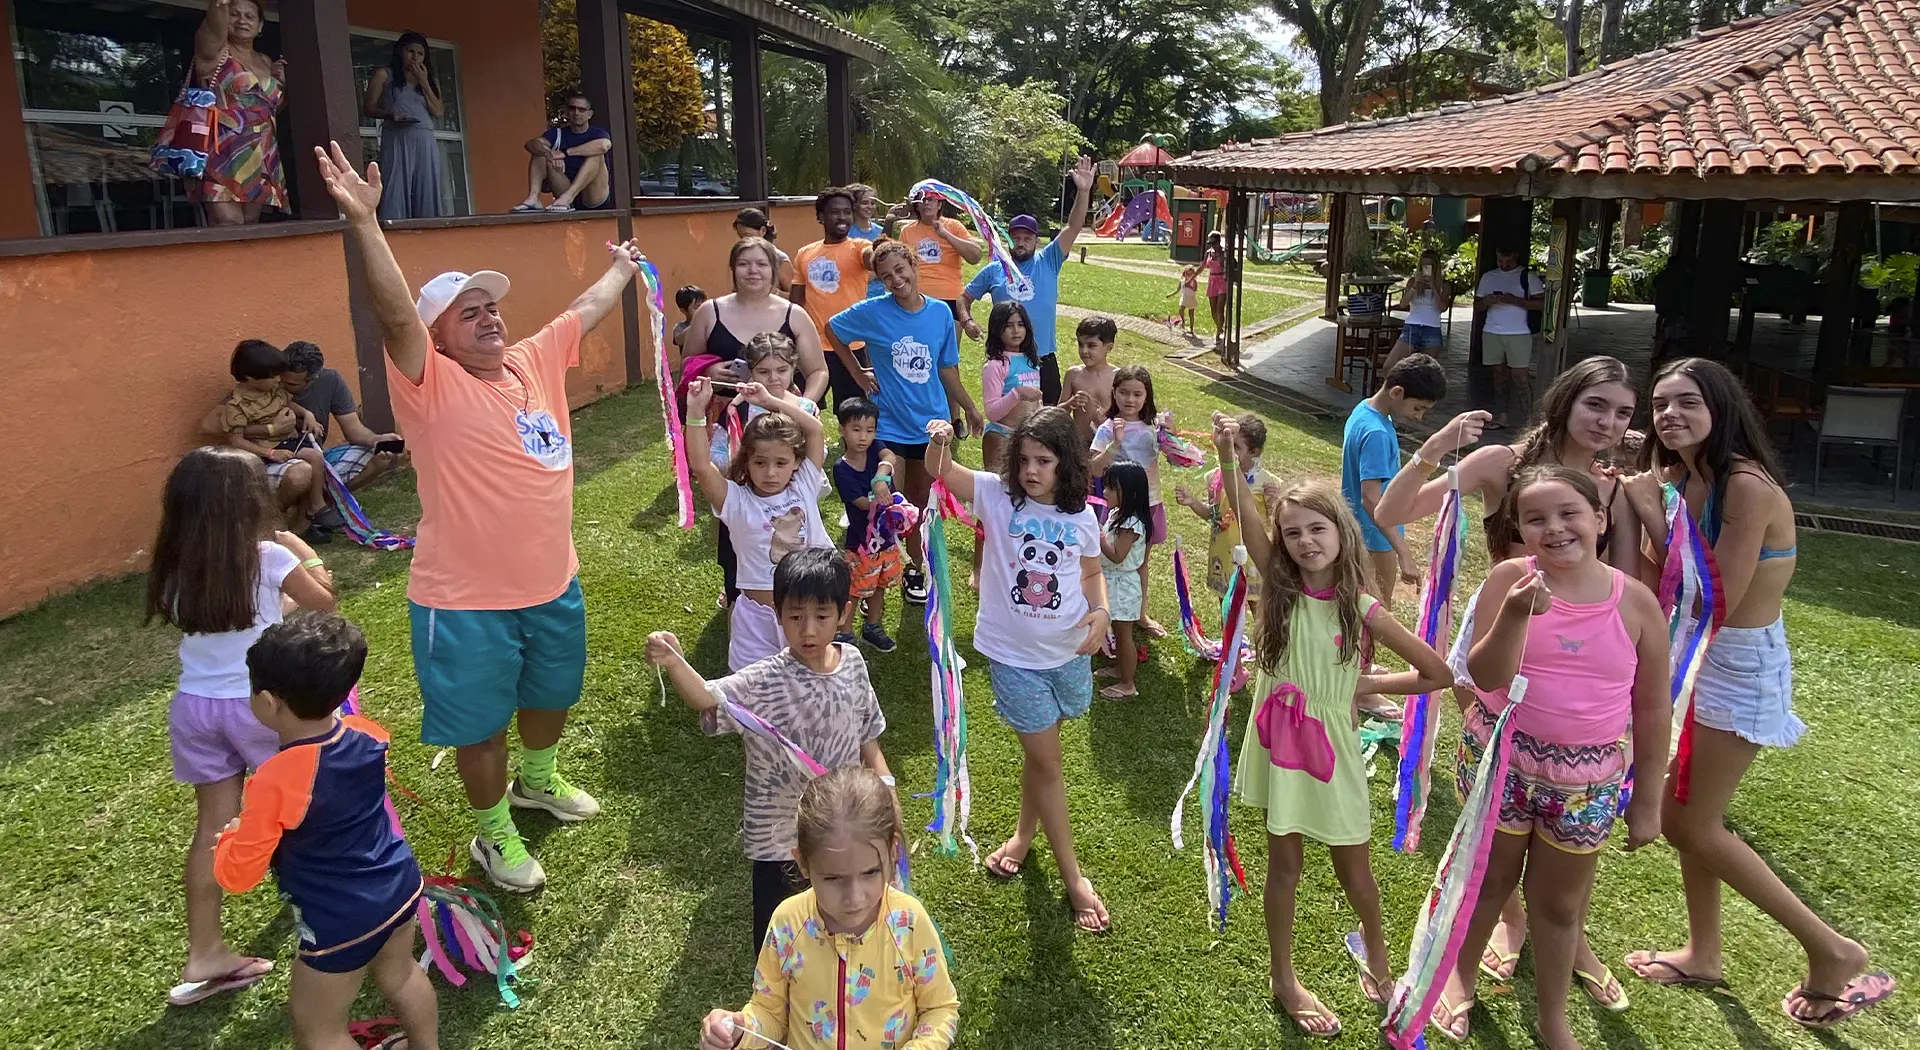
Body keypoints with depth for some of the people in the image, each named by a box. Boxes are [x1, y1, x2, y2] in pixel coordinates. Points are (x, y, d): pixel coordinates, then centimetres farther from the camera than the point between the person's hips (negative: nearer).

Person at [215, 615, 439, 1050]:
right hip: (400, 886, 7)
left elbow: (236, 875, -15)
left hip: (341, 924, -7)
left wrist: (231, 835, 2)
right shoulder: (366, 735, -11)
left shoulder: (276, 781, -28)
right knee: (400, 977, 31)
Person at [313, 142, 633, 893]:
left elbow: (588, 309, 17)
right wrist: (363, 222, -44)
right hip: (466, 602, -7)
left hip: (553, 584, 7)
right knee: (480, 724, 10)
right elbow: (394, 314, -31)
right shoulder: (432, 384, -15)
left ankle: (538, 780, 55)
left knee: (551, 695, 27)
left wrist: (624, 268, 31)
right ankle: (494, 834, 32)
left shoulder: (536, 361, 3)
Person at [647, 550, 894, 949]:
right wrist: (675, 663, -58)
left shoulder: (852, 663, -9)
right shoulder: (764, 682, -23)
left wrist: (884, 785, 2)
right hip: (777, 834, -4)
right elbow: (707, 698, -40)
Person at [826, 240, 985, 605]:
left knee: (920, 502, 15)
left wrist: (970, 408, 13)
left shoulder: (941, 313, -3)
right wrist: (858, 374, -1)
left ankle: (914, 569, 32)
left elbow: (946, 369, 8)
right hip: (888, 423, -3)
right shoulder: (873, 312, -11)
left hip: (931, 422, 3)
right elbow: (832, 329, 4)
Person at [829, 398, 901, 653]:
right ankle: (844, 635, 24)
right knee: (854, 590, 7)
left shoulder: (874, 451, -7)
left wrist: (881, 476, -48)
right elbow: (863, 503, -23)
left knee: (879, 584, 22)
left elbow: (889, 457, -30)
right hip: (861, 540, -5)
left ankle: (872, 627, 41)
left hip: (886, 534, 6)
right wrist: (882, 498, -36)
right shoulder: (842, 469, -19)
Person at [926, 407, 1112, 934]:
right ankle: (1073, 876, 15)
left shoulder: (1082, 516, -4)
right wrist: (939, 441, -44)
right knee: (1046, 758, 2)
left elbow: (1092, 573, 10)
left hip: (1069, 652, 2)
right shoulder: (997, 495, -10)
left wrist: (1101, 610, -10)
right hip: (1014, 653, -2)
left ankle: (1025, 833, 46)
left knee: (1039, 751, 20)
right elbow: (942, 472, -22)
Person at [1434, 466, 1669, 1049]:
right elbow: (1487, 677, -17)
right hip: (1501, 758, -1)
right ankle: (1461, 976, 43)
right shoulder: (1511, 578, -12)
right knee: (1491, 877, 18)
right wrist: (1515, 615, -34)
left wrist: (1647, 800, 5)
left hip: (1586, 779, 1)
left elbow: (1652, 707, 1)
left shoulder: (1636, 601, -8)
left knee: (1559, 901, 17)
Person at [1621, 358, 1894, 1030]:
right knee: (1684, 814, 16)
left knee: (1690, 823, 1)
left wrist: (1655, 515, -20)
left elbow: (1718, 596, -24)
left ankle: (1831, 950, 17)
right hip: (1700, 656, 8)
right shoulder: (1680, 478, 1)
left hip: (1743, 669, -8)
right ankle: (1704, 953, 34)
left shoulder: (1747, 485, -23)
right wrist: (1644, 507, -11)